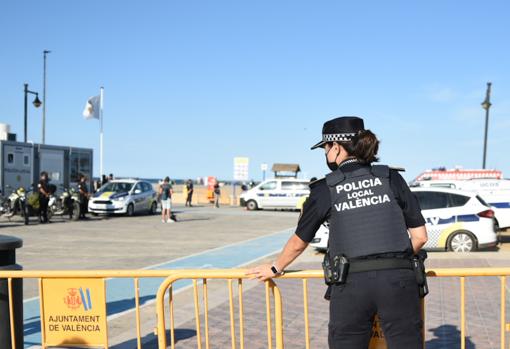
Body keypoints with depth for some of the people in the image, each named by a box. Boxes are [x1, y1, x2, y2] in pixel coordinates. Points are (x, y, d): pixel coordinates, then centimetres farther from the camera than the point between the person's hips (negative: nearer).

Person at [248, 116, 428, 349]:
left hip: (352, 284, -1)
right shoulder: (391, 178, 8)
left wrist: (275, 269, 32)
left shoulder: (325, 190, 4)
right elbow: (420, 236, 6)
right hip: (399, 280, 1)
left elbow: (299, 243, 15)